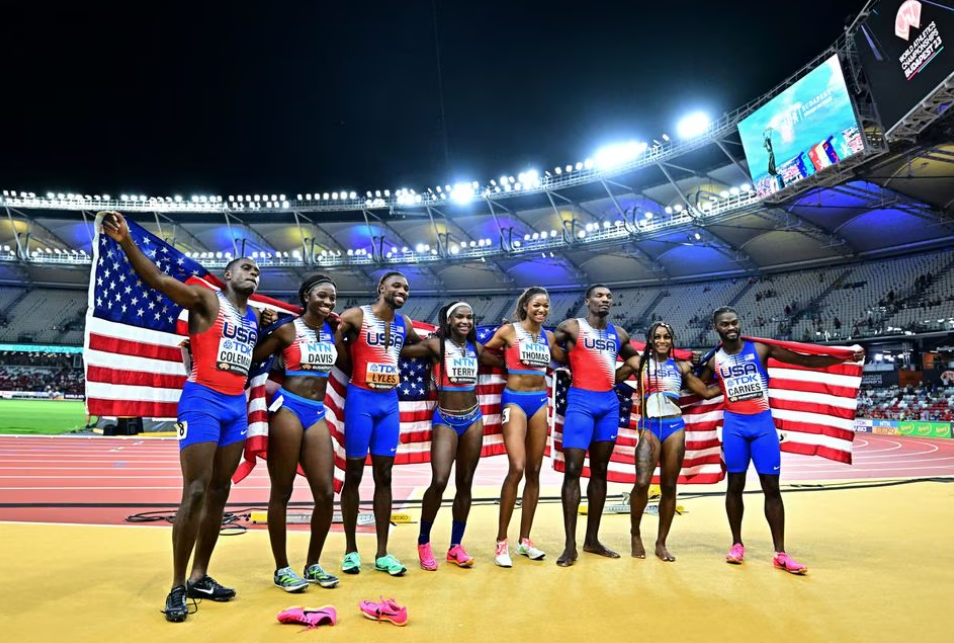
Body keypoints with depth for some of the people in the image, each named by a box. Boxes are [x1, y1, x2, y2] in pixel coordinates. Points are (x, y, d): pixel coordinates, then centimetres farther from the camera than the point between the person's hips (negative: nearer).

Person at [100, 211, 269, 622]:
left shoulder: (255, 317, 15)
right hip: (203, 401, -7)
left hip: (237, 406, 7)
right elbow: (158, 279, -17)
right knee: (195, 492, -8)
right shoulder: (206, 300, -4)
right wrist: (126, 242, -30)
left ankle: (199, 578, 20)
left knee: (219, 493, 9)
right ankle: (177, 588, 3)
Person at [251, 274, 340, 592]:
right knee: (282, 493, 4)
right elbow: (251, 360, -6)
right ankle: (282, 569, 18)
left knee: (326, 493, 1)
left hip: (317, 414, 5)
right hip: (288, 409, -5)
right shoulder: (287, 330, -5)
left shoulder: (333, 330, 9)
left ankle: (313, 565, 19)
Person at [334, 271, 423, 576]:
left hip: (390, 402, 5)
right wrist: (339, 331, -17)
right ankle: (351, 549, 16)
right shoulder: (356, 316, -7)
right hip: (360, 399, -5)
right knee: (354, 473, 3)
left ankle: (382, 553, 13)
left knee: (384, 475, 6)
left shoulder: (404, 324, 9)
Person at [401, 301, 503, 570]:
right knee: (439, 481, -15)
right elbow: (400, 351, -15)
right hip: (445, 420, -5)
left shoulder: (476, 348, 7)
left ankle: (456, 546, 20)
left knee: (465, 483, 8)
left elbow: (503, 361, 20)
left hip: (473, 419, 5)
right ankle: (423, 541, 7)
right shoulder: (436, 344, -7)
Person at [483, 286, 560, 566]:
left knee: (534, 471, 6)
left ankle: (525, 539, 16)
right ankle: (501, 541, -6)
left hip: (540, 401, 6)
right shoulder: (509, 331, -4)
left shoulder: (549, 337, 10)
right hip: (515, 400, -5)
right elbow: (484, 352, 1)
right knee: (516, 468, -17)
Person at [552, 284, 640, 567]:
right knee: (573, 470, -8)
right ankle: (570, 545, -4)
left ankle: (592, 540, 18)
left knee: (600, 471, 9)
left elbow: (633, 357, 28)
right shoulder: (571, 327, -3)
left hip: (610, 402, 6)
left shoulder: (619, 334, 13)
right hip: (581, 401, -6)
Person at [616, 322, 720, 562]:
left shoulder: (681, 367, 12)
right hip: (649, 427, -2)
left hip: (675, 427, 3)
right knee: (642, 483, -15)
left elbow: (707, 392, 17)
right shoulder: (638, 362, 5)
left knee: (669, 487, 5)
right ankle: (635, 534, 8)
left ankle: (661, 543, 18)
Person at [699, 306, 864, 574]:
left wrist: (845, 357, -10)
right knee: (735, 485, 6)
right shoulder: (713, 360, 3)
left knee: (772, 487, 1)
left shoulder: (760, 348, 0)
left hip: (763, 423, 0)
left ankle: (780, 554, 7)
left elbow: (804, 360, -2)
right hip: (734, 425, 0)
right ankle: (737, 544, 21)